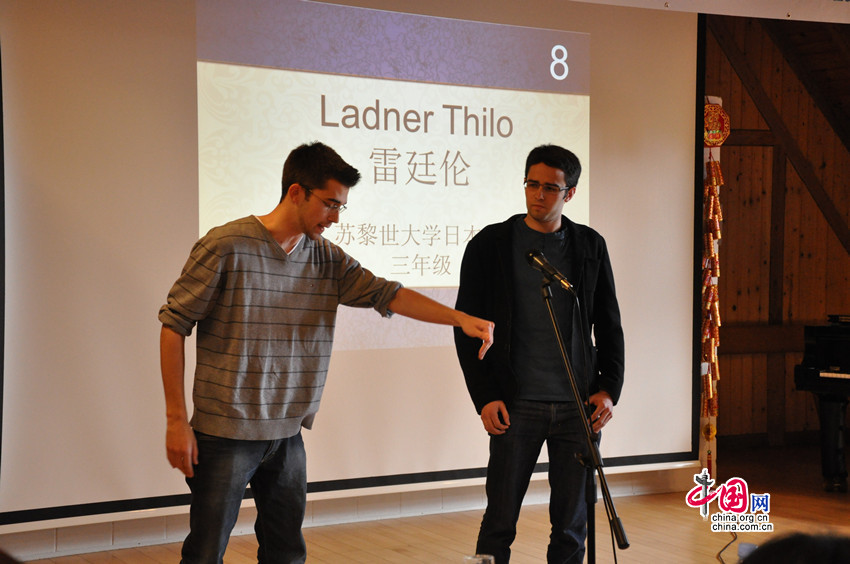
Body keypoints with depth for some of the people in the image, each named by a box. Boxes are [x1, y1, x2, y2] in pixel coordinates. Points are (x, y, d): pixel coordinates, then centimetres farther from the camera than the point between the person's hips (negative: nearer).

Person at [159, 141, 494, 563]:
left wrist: (460, 318, -15)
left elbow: (386, 293, -1)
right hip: (225, 432, -5)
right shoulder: (226, 246, -10)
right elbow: (174, 326, -8)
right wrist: (176, 419, -11)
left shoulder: (328, 261, 7)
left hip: (287, 434, 5)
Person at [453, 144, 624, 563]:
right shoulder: (490, 244, 2)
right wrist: (484, 397, -5)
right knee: (500, 521, 1)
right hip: (516, 405, -2)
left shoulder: (590, 246, 8)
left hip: (578, 405, 2)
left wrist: (609, 388, 2)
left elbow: (609, 324, 13)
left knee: (572, 523, 7)